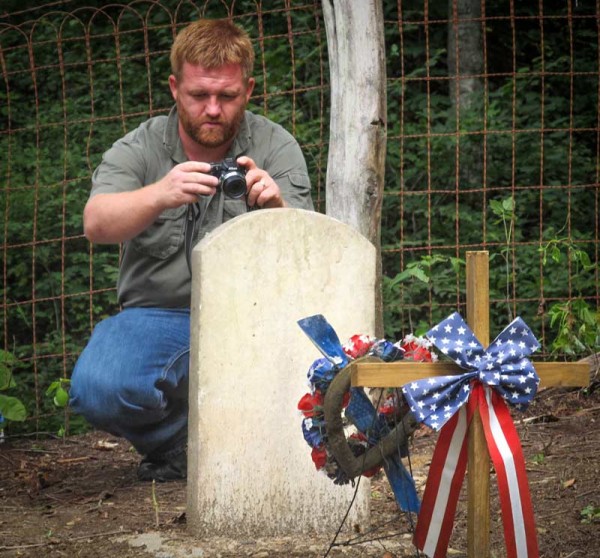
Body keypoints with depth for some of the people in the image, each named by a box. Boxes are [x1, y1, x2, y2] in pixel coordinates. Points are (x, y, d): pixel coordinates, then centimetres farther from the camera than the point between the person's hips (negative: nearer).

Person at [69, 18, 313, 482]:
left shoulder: (276, 148, 2)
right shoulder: (138, 149, 0)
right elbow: (96, 225, -19)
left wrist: (277, 209, -34)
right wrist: (159, 196, -39)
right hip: (156, 315, 0)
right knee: (96, 391, -31)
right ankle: (173, 443, 4)